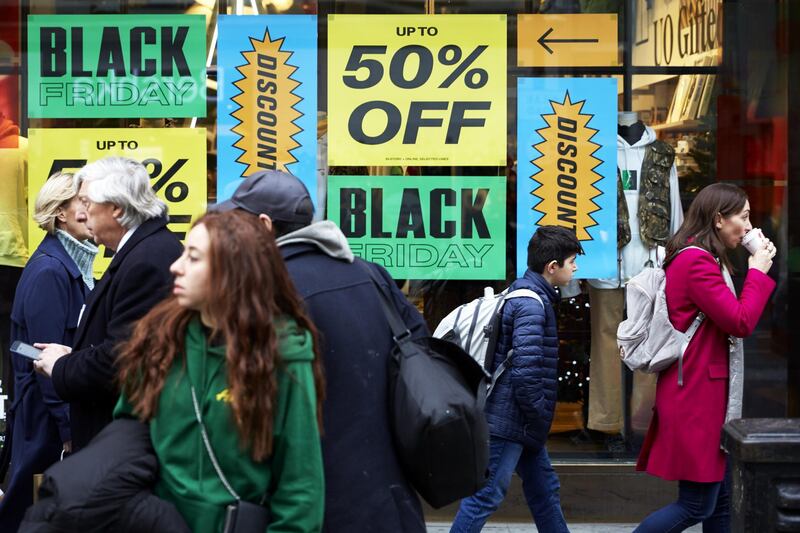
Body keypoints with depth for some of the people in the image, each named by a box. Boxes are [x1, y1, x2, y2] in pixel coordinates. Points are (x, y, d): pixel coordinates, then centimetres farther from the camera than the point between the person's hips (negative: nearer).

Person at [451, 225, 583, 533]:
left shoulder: (524, 295, 13)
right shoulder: (531, 303, -18)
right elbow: (526, 370, -26)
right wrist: (539, 420, -15)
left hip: (519, 420, 11)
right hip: (510, 419, -11)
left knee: (544, 487, 17)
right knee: (487, 494, -5)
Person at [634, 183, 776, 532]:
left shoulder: (697, 259, 18)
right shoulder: (697, 262, -16)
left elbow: (728, 317, 20)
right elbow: (740, 323, -19)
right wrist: (758, 272, -8)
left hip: (707, 397, 11)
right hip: (695, 398, -11)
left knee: (722, 501, 12)